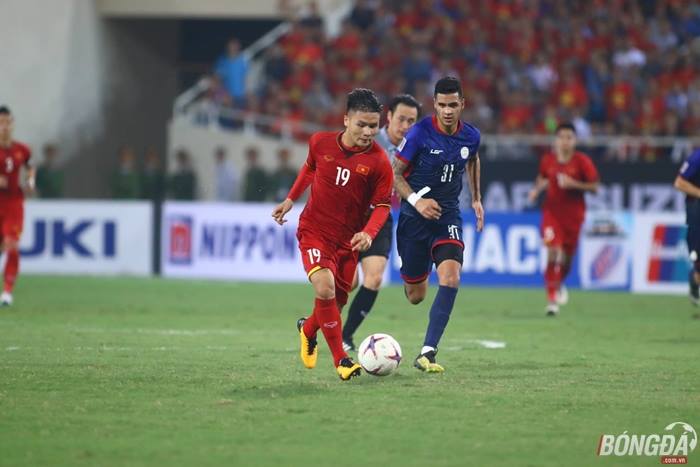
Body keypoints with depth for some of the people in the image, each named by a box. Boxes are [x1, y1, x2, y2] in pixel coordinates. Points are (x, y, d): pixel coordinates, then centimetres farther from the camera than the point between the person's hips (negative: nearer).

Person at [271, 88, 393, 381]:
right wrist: (291, 199, 18)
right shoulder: (320, 143, -7)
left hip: (348, 239, 1)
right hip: (314, 231, -1)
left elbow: (382, 205, -8)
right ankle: (341, 360, -14)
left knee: (337, 302, 9)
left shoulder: (379, 162, -13)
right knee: (325, 288, -24)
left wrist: (369, 233, -25)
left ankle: (308, 329, 46)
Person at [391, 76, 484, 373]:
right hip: (415, 216, -2)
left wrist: (476, 199, 19)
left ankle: (427, 353, -24)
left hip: (448, 216, 2)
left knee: (450, 278, -24)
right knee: (415, 296, 7)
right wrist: (416, 201, -23)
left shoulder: (471, 137, -2)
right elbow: (395, 173, -8)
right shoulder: (420, 133, -15)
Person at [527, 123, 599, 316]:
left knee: (566, 257, 9)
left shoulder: (582, 161, -8)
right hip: (552, 211, 0)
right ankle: (552, 299, -12)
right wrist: (537, 189, 0)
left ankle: (559, 284, 44)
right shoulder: (547, 160, 0)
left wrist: (573, 184, -21)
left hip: (573, 215, 0)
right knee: (553, 252, -18)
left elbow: (594, 187, -8)